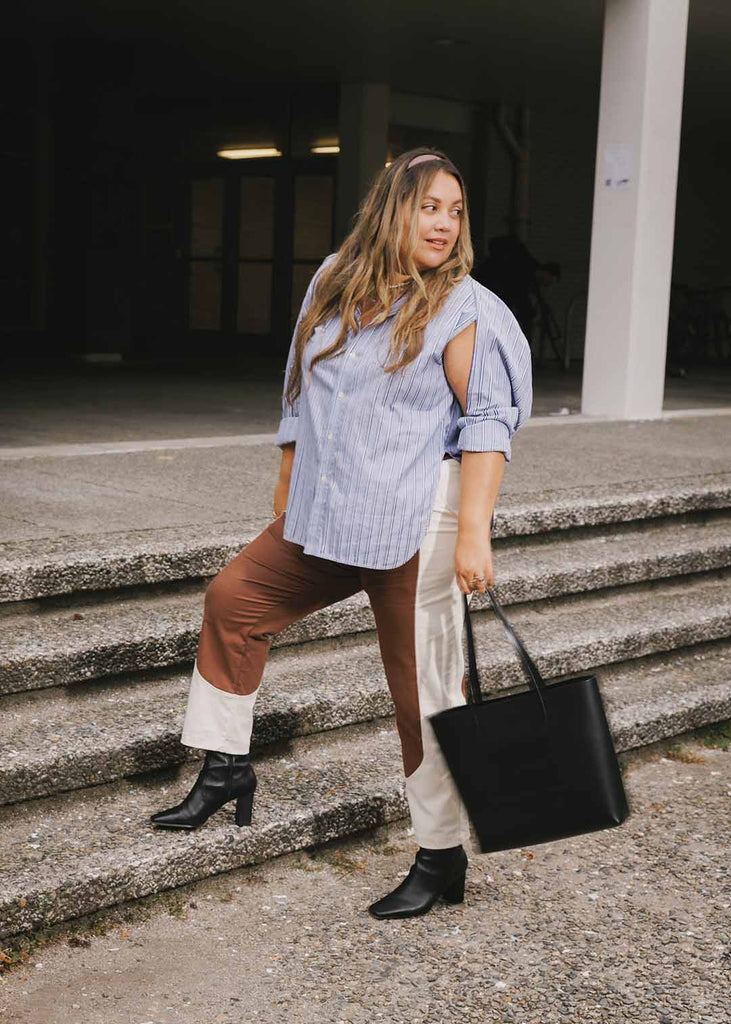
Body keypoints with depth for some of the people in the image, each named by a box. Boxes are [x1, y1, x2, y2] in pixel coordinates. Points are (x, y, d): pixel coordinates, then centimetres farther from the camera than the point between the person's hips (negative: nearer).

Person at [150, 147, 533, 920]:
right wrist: (287, 498, 22)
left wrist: (474, 532, -23)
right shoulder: (334, 285, 10)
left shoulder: (462, 309, -7)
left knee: (425, 687, -2)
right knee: (233, 598, 12)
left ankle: (442, 861, 11)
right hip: (328, 518, 7)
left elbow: (488, 422, -14)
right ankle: (226, 769, 26)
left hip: (416, 523, -7)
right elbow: (303, 401, 19)